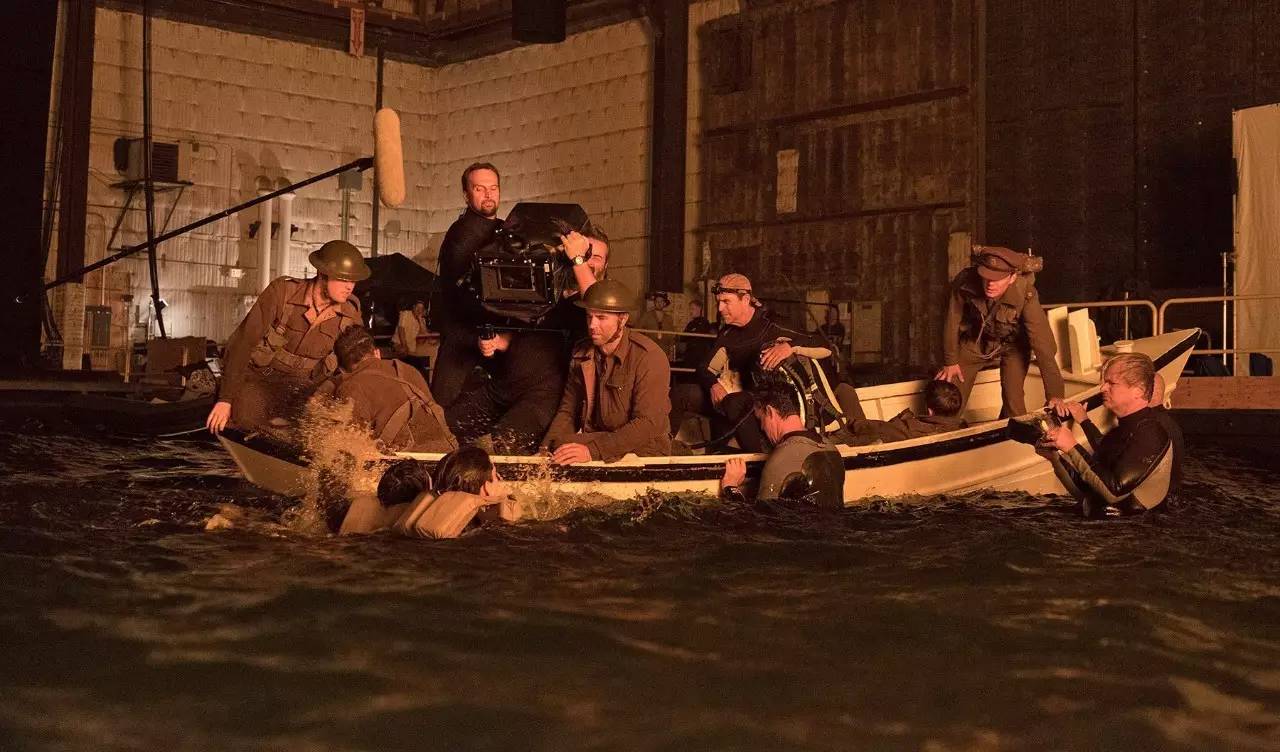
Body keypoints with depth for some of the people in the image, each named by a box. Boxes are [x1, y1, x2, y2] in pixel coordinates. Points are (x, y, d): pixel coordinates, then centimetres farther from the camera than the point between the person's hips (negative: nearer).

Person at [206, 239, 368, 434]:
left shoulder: (350, 311, -7)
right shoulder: (282, 291, -18)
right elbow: (244, 342, -17)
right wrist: (225, 399, -22)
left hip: (303, 386, 4)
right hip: (259, 378, -4)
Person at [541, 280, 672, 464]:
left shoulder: (649, 357, -15)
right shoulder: (581, 353, 7)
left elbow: (648, 423, -22)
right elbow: (567, 411, 11)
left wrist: (593, 450, -30)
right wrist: (546, 449, -9)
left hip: (639, 450, -5)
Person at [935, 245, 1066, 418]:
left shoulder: (1025, 294, -35)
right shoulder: (964, 282, -31)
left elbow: (1043, 345, -33)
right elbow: (953, 321, -14)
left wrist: (1055, 395, -33)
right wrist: (951, 361, -4)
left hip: (1012, 345, -1)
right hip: (974, 342, 2)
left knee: (1013, 400, -17)